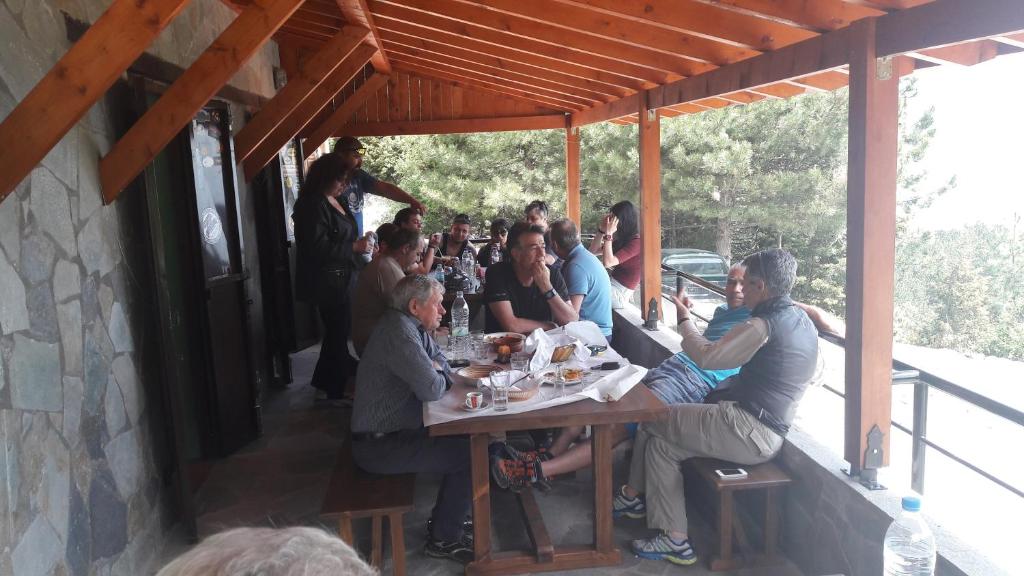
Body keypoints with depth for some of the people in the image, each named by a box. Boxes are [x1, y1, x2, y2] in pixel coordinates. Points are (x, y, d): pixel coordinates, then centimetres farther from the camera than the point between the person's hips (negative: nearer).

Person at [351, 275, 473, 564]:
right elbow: (432, 389, -27)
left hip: (394, 430, 10)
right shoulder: (399, 332, -24)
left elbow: (441, 363, 13)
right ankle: (444, 538, 7)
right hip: (379, 446, -10)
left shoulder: (412, 326, 8)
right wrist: (438, 375, -5)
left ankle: (447, 517, 23)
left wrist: (435, 371, -10)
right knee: (471, 454, -10)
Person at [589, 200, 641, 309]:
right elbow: (593, 251, 16)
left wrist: (608, 234, -18)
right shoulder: (622, 239, 12)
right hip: (612, 286, 9)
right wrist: (601, 230, 4)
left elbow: (607, 262, -24)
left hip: (619, 293, -9)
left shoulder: (637, 242, -16)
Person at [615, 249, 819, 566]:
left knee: (652, 422, 3)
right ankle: (673, 539, 15)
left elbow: (705, 357, -15)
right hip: (769, 435, 10)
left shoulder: (763, 325, -19)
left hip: (748, 432, -10)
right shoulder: (800, 319, 11)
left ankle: (633, 495, 19)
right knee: (661, 443, 12)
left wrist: (684, 319, 2)